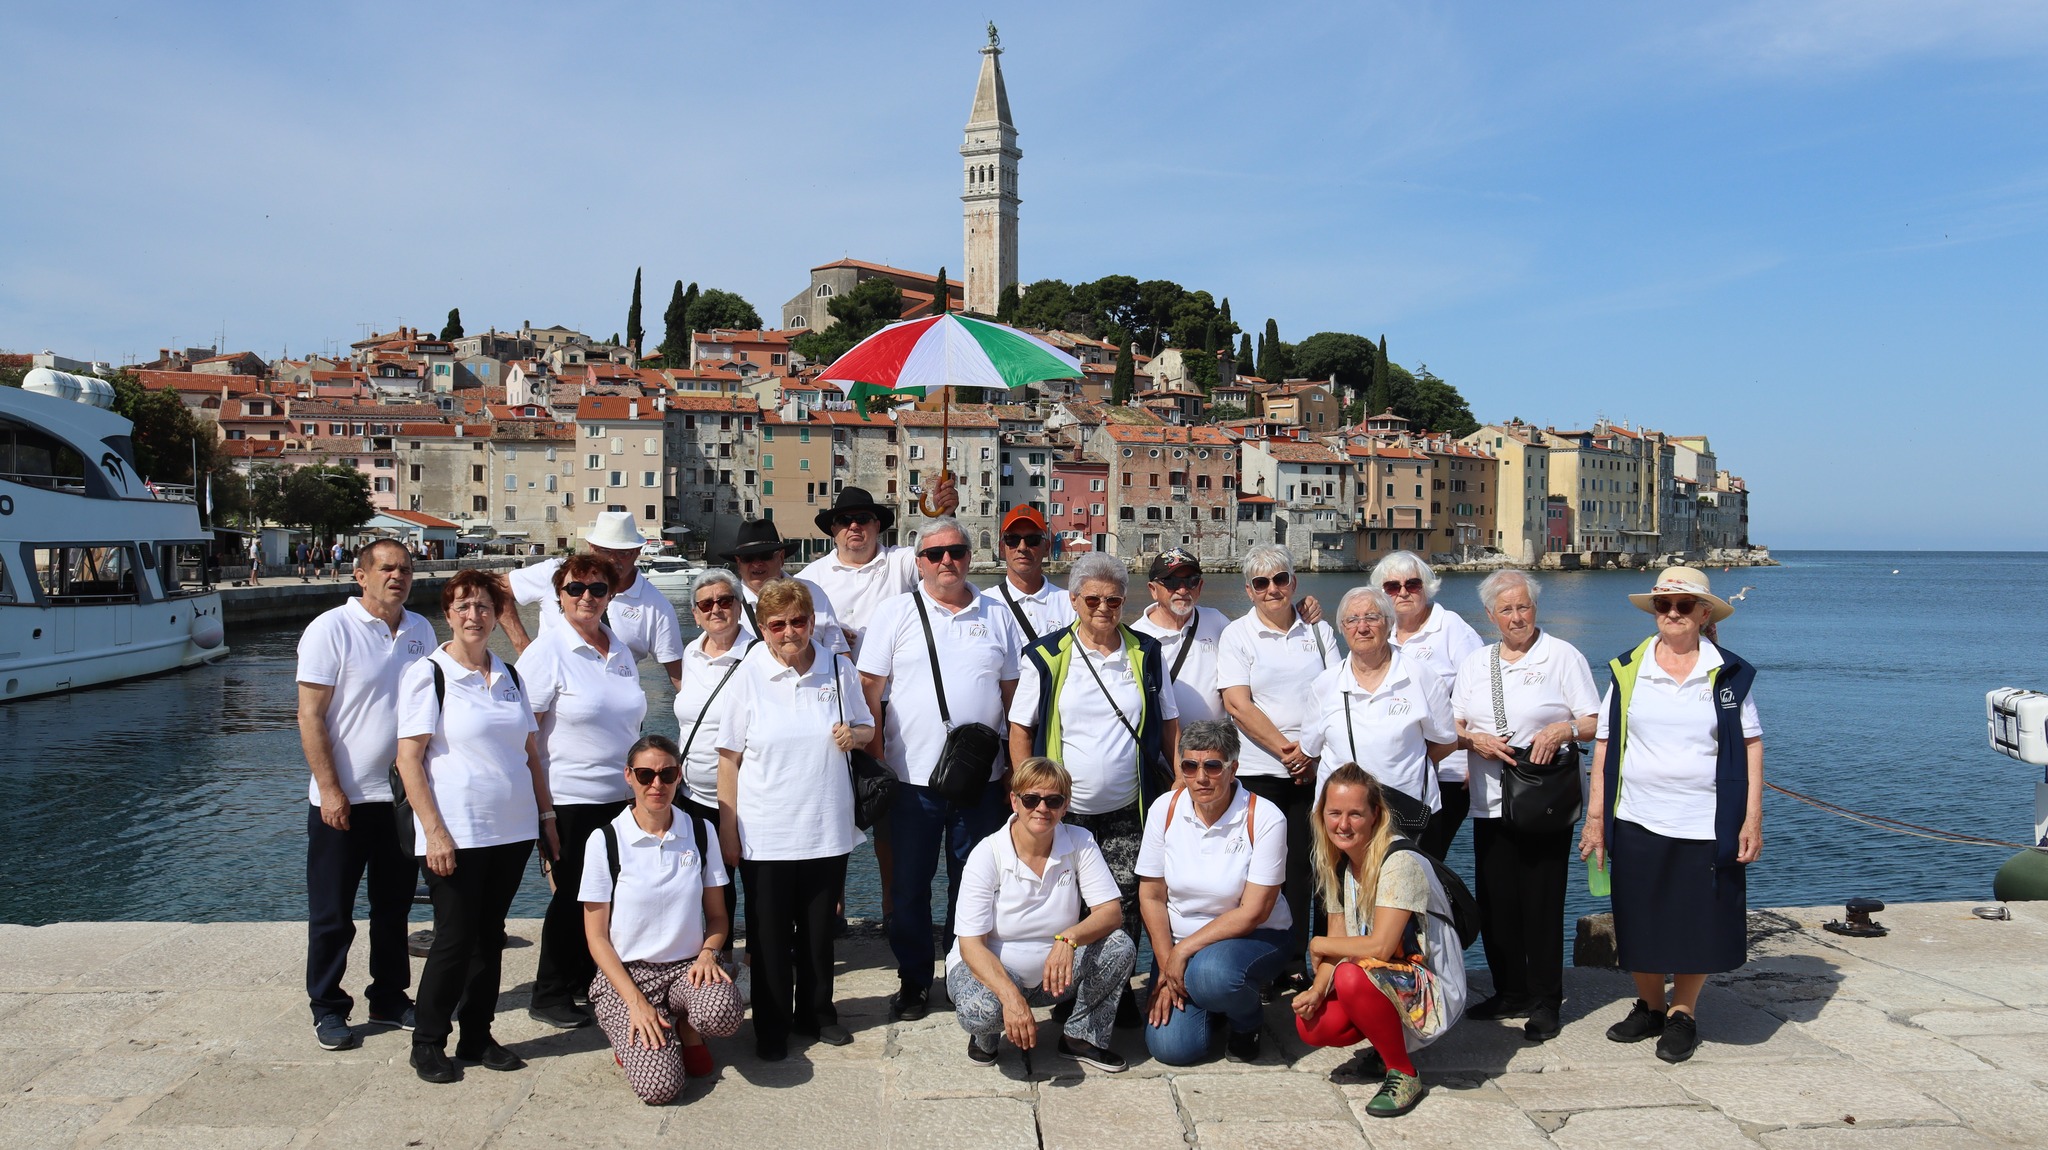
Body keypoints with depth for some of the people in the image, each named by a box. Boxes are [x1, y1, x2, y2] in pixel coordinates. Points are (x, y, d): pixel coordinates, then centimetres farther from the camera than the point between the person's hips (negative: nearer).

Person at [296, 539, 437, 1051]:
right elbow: (310, 715, -11)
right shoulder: (331, 629, -9)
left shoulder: (421, 631, 7)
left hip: (403, 796, 5)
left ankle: (390, 999, 27)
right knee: (332, 914, 6)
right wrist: (330, 789, -16)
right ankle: (327, 1009, 19)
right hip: (343, 798, -5)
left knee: (394, 907, 15)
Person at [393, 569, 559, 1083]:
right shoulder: (428, 674, -6)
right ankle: (427, 1042, 15)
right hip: (456, 835, -5)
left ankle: (478, 1036, 22)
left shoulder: (509, 676, 11)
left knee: (490, 935, 11)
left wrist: (547, 816, 11)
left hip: (512, 829, 5)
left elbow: (531, 752, 16)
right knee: (455, 938, -1)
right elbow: (408, 759, -10)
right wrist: (434, 831, -16)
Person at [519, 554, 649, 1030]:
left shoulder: (620, 650, 9)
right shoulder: (547, 652, -9)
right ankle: (550, 996, 18)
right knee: (573, 896, 2)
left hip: (621, 796, 6)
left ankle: (586, 980, 27)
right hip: (570, 799, -6)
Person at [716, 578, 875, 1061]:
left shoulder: (839, 670, 1)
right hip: (765, 834, -2)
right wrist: (727, 829, -5)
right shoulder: (748, 677, -5)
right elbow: (729, 758, -3)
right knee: (770, 935, 8)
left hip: (827, 830, 2)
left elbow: (866, 726, 15)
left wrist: (854, 734, -9)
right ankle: (771, 1026, 23)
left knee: (820, 929, 14)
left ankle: (817, 1012, 33)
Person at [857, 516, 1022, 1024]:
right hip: (913, 776, -1)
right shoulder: (896, 612, 1)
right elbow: (871, 687, 1)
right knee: (909, 885, 7)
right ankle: (913, 981, 22)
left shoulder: (996, 616, 7)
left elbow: (1013, 691, 11)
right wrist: (873, 758, -4)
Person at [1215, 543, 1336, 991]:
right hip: (1259, 773, -2)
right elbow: (1238, 705, -7)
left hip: (1314, 771, 2)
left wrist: (1313, 751, -8)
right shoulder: (1237, 635, 3)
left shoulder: (1318, 631, 11)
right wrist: (1285, 749, -13)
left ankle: (1296, 966, 12)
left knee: (1303, 868, 3)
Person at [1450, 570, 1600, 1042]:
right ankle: (1510, 993, 20)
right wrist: (1476, 740, -7)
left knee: (1542, 902, -2)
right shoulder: (1474, 663, 14)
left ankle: (1545, 1002, 10)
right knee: (1496, 901, 6)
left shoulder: (1562, 656, 1)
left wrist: (1563, 729, -21)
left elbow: (1595, 721, -1)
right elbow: (1453, 728, 14)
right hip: (1490, 803, 4)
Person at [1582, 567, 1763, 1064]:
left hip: (1706, 826, -1)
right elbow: (1605, 744, 4)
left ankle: (1682, 1014, 24)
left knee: (1697, 926, 6)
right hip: (1636, 822, 1)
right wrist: (1595, 816, 1)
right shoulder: (1627, 670, 3)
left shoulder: (1729, 674, 1)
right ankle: (1649, 1006, 29)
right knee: (1639, 925, 9)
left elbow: (1751, 746, 1)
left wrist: (1753, 819, -5)